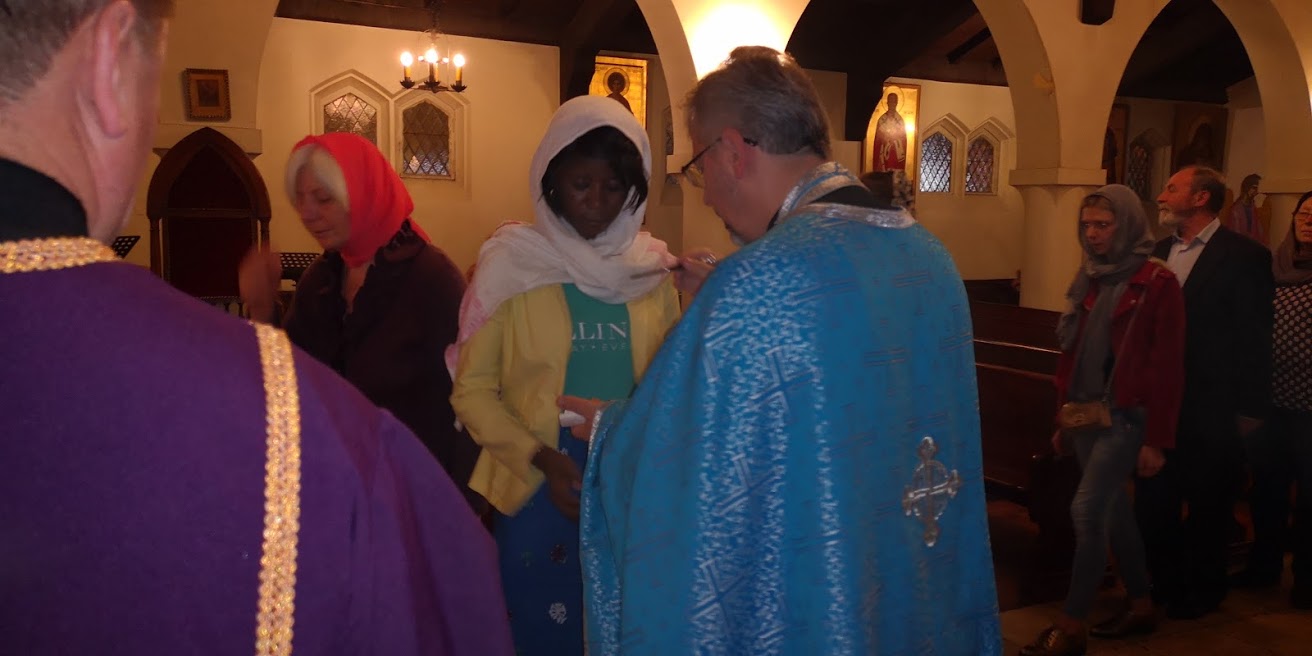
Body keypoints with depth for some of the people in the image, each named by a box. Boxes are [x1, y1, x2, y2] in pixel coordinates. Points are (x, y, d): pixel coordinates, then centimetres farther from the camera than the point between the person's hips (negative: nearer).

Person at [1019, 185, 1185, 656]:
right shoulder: (1091, 279, 11)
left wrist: (1156, 440, -14)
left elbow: (1167, 366, -13)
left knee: (1087, 510, -11)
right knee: (1114, 512, 15)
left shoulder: (1157, 283, -10)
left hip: (1125, 415, -7)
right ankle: (1141, 606, 31)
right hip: (1085, 412, 7)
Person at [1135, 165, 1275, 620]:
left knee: (1207, 505, 11)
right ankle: (1164, 582, 31)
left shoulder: (1244, 256, -10)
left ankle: (1202, 591, 29)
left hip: (1211, 410, -5)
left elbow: (1254, 338, -11)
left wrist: (1249, 408, -11)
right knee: (1153, 500, 13)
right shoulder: (1157, 253, 7)